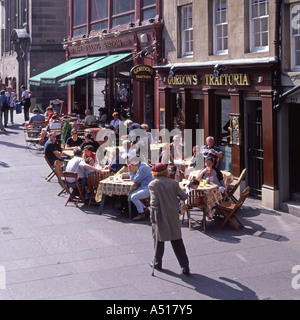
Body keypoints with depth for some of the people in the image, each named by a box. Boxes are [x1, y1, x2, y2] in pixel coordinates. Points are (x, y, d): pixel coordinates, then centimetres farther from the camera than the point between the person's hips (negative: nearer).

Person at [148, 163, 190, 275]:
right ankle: (185, 266, 8)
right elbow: (184, 196, -1)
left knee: (159, 240, 15)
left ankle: (157, 264, 27)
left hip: (161, 216, -2)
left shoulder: (152, 184, -10)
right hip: (173, 216, 3)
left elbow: (154, 202, -18)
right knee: (177, 240, 9)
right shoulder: (173, 182, -1)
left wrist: (152, 218, -12)